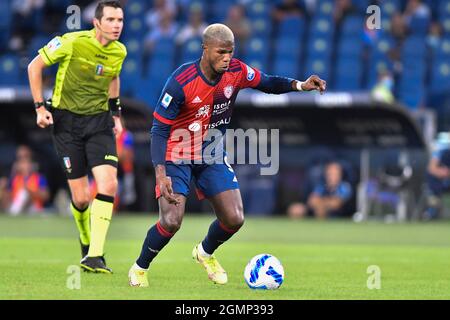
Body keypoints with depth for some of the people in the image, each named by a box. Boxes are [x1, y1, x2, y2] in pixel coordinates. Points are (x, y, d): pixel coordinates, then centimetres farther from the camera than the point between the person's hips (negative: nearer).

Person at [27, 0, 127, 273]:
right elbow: (35, 66, -4)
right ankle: (87, 246, 26)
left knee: (108, 184, -17)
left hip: (99, 121, 3)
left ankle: (95, 256, -15)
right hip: (67, 120, -3)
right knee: (81, 198, -3)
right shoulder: (72, 43, -15)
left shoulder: (119, 51, 0)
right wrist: (40, 107, -9)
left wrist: (116, 113, 18)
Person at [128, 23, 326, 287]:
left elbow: (268, 83, 7)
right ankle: (139, 269, 8)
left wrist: (300, 85, -13)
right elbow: (160, 129, -21)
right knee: (171, 221, -19)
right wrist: (161, 174, -31)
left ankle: (206, 253, 30)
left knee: (234, 218, -4)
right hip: (177, 156, -5)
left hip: (213, 156, 5)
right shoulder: (181, 81, -25)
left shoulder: (237, 72, -11)